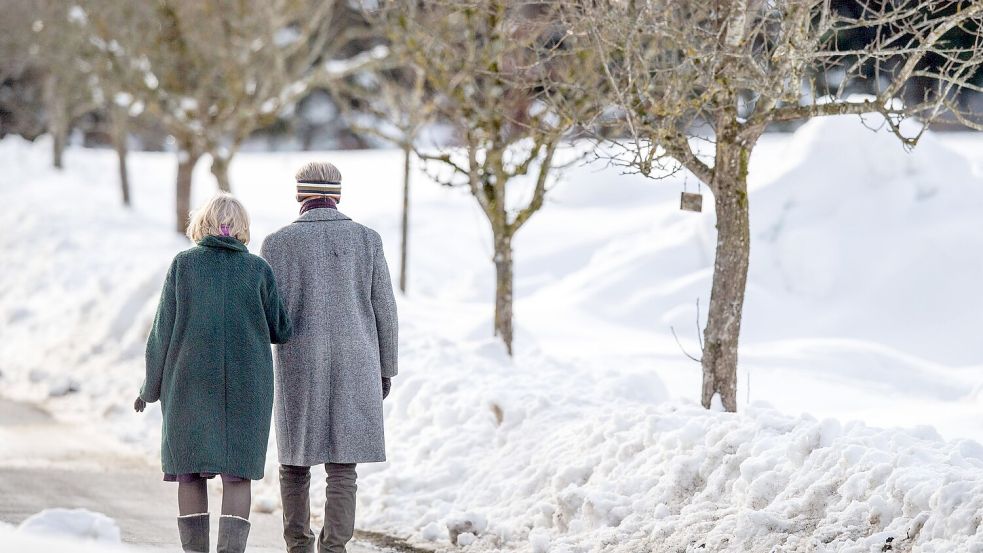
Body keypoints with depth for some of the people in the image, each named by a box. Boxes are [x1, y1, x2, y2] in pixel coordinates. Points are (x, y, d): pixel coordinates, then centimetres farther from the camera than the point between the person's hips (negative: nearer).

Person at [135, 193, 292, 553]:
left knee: (189, 471, 7)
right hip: (246, 388, 0)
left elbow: (163, 330, 1)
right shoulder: (258, 269, 0)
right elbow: (281, 331, 4)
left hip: (190, 384, 0)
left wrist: (151, 387, 10)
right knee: (237, 472, 1)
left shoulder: (183, 265, -1)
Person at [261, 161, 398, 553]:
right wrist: (385, 370, 12)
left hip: (300, 369, -1)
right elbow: (383, 309, 2)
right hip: (354, 368, 1)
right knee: (341, 465, 1)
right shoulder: (367, 239, 1)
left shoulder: (279, 242, -4)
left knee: (296, 459, 17)